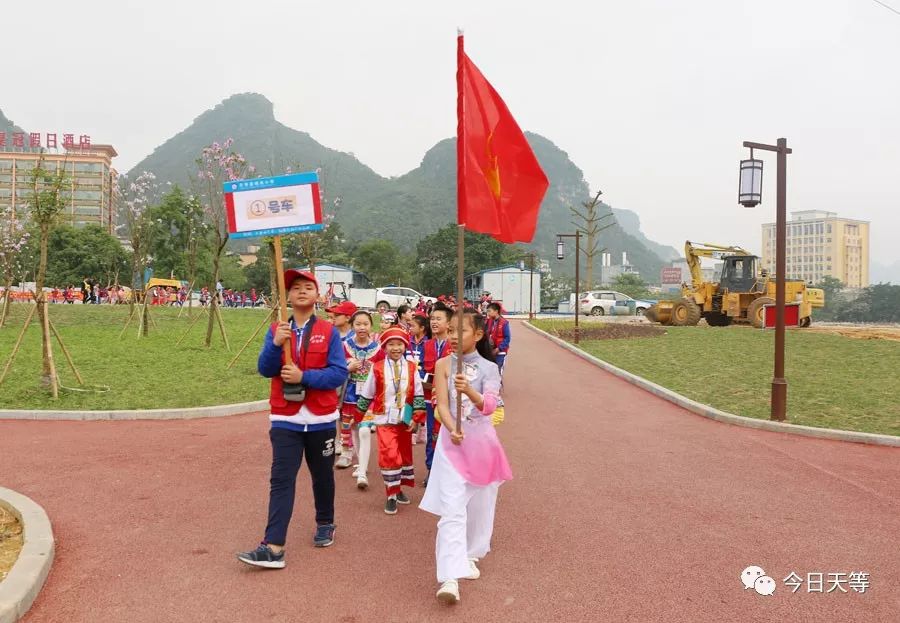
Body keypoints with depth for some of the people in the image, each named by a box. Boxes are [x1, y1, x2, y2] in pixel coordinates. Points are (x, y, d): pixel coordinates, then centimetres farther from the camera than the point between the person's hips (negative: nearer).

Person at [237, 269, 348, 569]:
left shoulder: (329, 332, -3)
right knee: (281, 480, -6)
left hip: (321, 419, 0)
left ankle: (325, 524, 39)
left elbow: (339, 373, -11)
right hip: (285, 419, 1)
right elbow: (265, 369, -6)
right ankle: (273, 548, -9)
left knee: (322, 475, 16)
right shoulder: (276, 330, 3)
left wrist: (303, 376, -20)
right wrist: (276, 344, -23)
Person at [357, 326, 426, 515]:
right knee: (389, 455, -12)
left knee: (405, 454, 13)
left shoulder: (411, 368, -1)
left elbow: (418, 395, 0)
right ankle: (391, 495, -1)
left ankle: (399, 488, 31)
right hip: (385, 419, -3)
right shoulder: (377, 368, -5)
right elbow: (367, 394, 4)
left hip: (405, 419, 3)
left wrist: (416, 418, -5)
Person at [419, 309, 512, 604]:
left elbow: (489, 405, -20)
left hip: (482, 442, 1)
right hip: (452, 442, -1)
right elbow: (442, 405, -9)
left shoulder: (489, 368, -5)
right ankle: (450, 577, -13)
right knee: (451, 509, -10)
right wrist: (452, 430, -28)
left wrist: (469, 390, -41)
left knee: (478, 506, 12)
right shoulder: (443, 365, -2)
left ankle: (469, 556, 34)